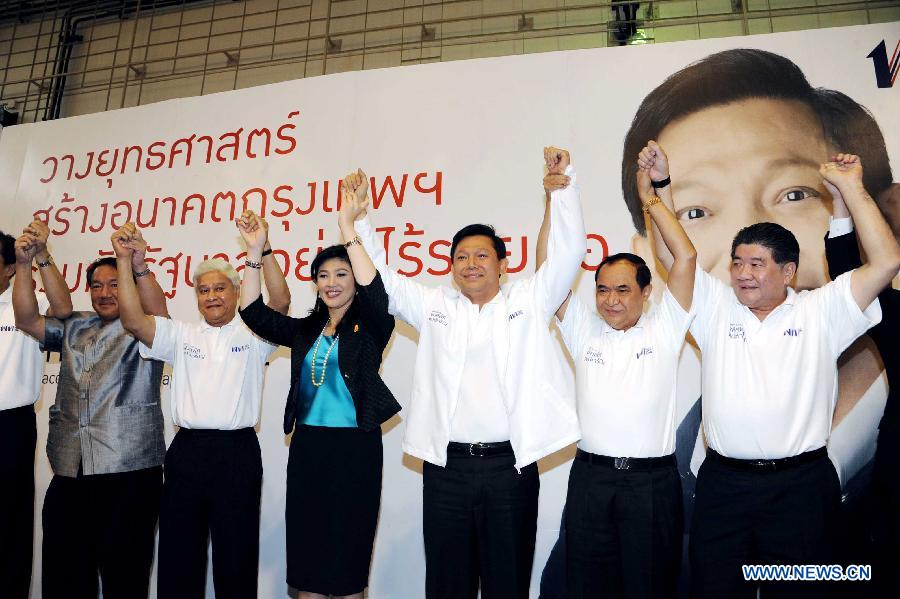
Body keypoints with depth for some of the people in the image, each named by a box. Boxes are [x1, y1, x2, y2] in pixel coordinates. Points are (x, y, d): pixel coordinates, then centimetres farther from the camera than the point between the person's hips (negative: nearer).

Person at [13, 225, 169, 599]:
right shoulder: (74, 328, 19)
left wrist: (139, 267, -34)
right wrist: (24, 264, 1)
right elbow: (27, 320, 11)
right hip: (70, 471, 5)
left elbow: (159, 317, -19)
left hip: (129, 471, -5)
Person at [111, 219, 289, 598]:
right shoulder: (181, 335, 13)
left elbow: (280, 302, -12)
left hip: (237, 452, -2)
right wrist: (124, 259, -8)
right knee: (177, 553, 10)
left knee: (236, 554, 6)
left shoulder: (252, 335, 5)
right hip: (187, 450, 3)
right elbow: (133, 320, 0)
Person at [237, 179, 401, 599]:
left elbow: (374, 291, -21)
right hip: (306, 445, 5)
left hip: (354, 447, -4)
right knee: (304, 551, 10)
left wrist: (348, 229, -23)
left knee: (346, 553, 4)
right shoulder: (305, 331, 12)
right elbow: (254, 313, 6)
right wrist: (255, 251, -2)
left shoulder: (369, 327, -2)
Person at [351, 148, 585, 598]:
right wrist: (358, 220, 9)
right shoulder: (433, 306, 11)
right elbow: (380, 277, 14)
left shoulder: (529, 300, 6)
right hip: (446, 464, 2)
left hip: (511, 464, -1)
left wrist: (564, 183, -4)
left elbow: (568, 251, 1)